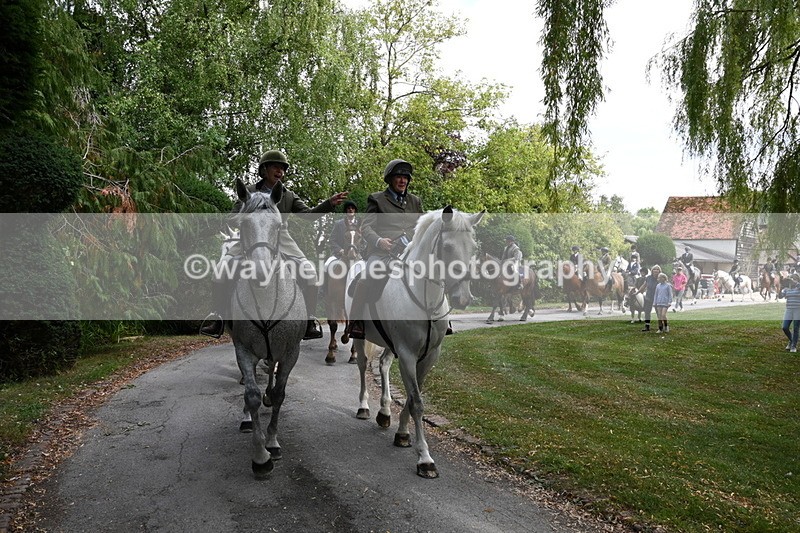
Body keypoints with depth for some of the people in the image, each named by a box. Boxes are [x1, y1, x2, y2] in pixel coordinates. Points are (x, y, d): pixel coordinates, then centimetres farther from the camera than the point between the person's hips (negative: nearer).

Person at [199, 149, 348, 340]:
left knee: (308, 272, -18)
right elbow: (234, 215, 3)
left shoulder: (289, 196, 10)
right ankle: (218, 315, 2)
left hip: (280, 238, 1)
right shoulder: (249, 191, 7)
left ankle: (310, 319, -7)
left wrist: (330, 203, -19)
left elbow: (308, 213, -3)